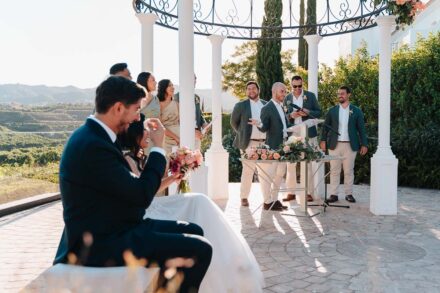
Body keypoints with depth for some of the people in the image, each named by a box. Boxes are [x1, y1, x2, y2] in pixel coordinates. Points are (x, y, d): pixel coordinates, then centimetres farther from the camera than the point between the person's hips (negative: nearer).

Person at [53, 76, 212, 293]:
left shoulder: (93, 136, 8)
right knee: (199, 250, -16)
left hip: (110, 230, 10)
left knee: (194, 231, 12)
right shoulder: (93, 145, -24)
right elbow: (142, 196, -21)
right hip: (101, 244, -10)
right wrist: (158, 147, -11)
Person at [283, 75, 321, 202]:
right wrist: (291, 115, -13)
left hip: (307, 135, -2)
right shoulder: (287, 98, 8)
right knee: (290, 164, 4)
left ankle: (308, 193, 8)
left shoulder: (310, 95, 4)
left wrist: (308, 112, -15)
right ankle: (291, 192, 13)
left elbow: (319, 112, 4)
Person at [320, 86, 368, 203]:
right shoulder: (332, 110, 7)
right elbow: (326, 127, 6)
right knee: (334, 170, 2)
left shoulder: (356, 111, 5)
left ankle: (349, 194, 14)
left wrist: (364, 144, -2)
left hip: (350, 145, -1)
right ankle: (333, 194, 7)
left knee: (349, 171, 5)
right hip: (334, 144, 1)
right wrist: (323, 140, -6)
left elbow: (361, 129, 4)